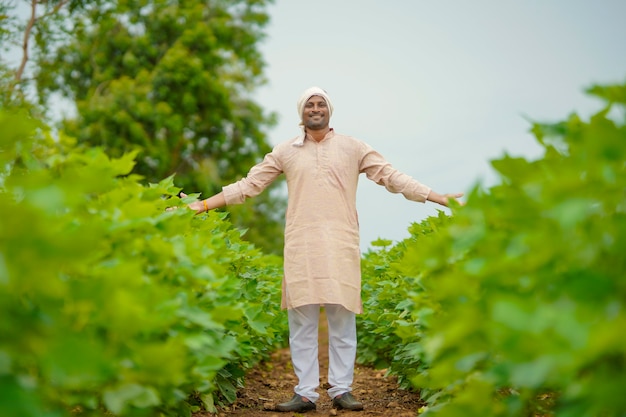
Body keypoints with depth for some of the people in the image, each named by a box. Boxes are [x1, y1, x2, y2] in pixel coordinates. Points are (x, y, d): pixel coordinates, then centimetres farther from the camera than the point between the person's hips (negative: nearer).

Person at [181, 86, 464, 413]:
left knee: (342, 319, 0)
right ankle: (305, 393, 8)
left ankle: (341, 390, 9)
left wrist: (438, 197, 1)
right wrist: (204, 205, 7)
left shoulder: (353, 148, 10)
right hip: (301, 246, 1)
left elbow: (392, 177, 8)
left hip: (341, 246, -1)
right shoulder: (285, 152, 12)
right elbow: (249, 184, 12)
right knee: (302, 321, 1)